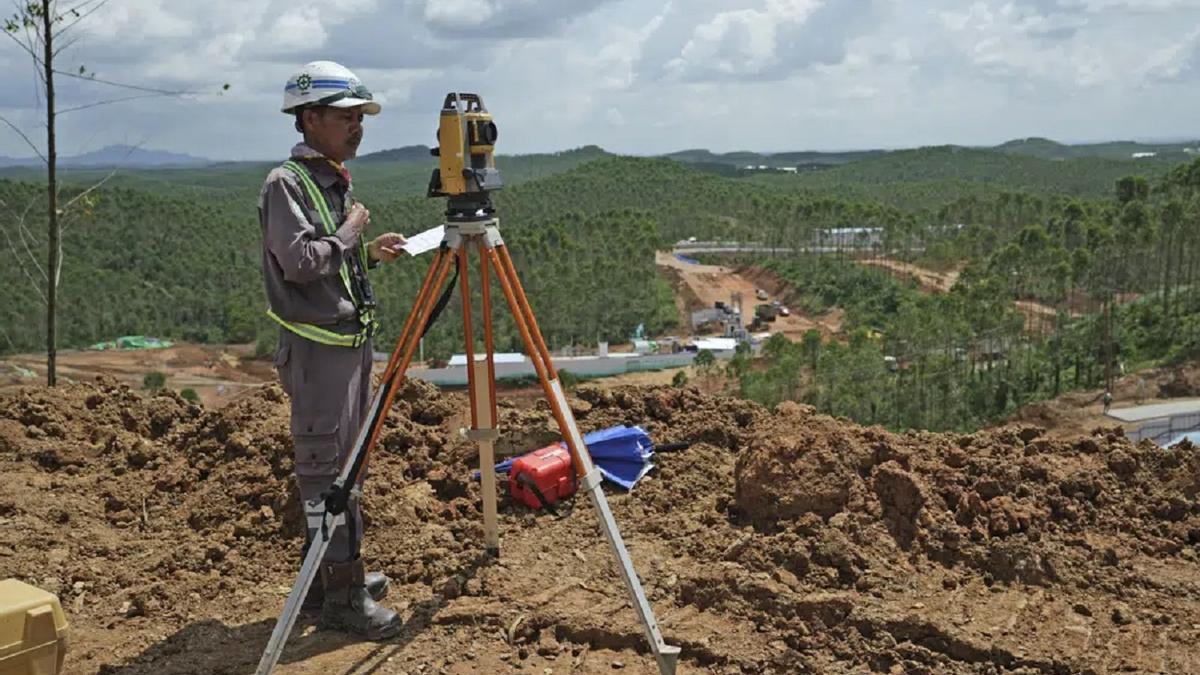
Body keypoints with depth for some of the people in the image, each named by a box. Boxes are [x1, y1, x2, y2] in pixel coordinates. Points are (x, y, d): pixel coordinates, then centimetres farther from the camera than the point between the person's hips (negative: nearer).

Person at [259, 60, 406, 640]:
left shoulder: (335, 182, 16)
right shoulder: (286, 184, -12)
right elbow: (299, 262, -24)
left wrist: (370, 253, 7)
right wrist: (350, 230, -12)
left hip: (352, 341, 10)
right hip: (317, 347, -9)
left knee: (345, 464, 14)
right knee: (326, 468, -5)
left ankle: (335, 572, 25)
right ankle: (342, 595, 1)